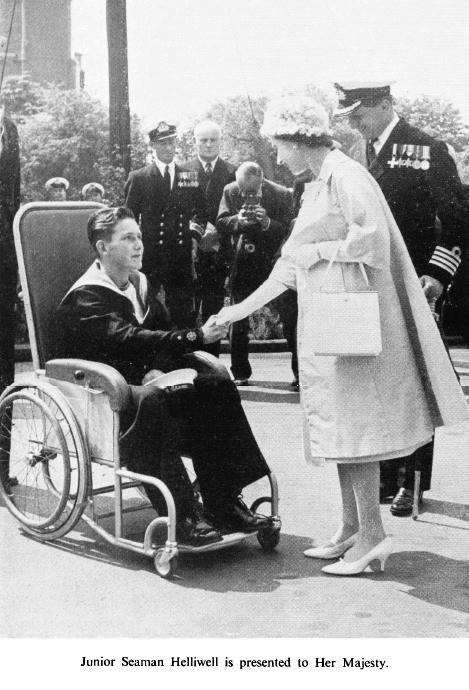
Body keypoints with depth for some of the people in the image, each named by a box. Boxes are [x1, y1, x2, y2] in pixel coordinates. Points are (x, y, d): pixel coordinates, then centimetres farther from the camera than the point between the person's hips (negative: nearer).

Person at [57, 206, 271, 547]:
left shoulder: (140, 285, 16)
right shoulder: (85, 298, -11)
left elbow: (165, 331, 13)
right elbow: (129, 339, -25)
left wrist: (159, 369, -11)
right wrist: (198, 336, -31)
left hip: (145, 381, 8)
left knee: (218, 386, -15)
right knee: (152, 400, -39)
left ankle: (223, 502, -17)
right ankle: (181, 515, -38)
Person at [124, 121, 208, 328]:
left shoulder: (190, 177, 11)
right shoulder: (138, 178, 4)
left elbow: (201, 209, 18)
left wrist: (196, 227, 0)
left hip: (183, 259, 2)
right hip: (150, 256, -2)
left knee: (185, 316, 1)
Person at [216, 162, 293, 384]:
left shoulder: (282, 194, -10)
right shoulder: (230, 192, -1)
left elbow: (289, 230, -12)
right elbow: (220, 223, -2)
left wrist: (267, 223, -29)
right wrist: (237, 220, -23)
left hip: (273, 264, -2)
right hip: (241, 264, 2)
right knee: (238, 320, 5)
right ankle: (240, 374, 17)